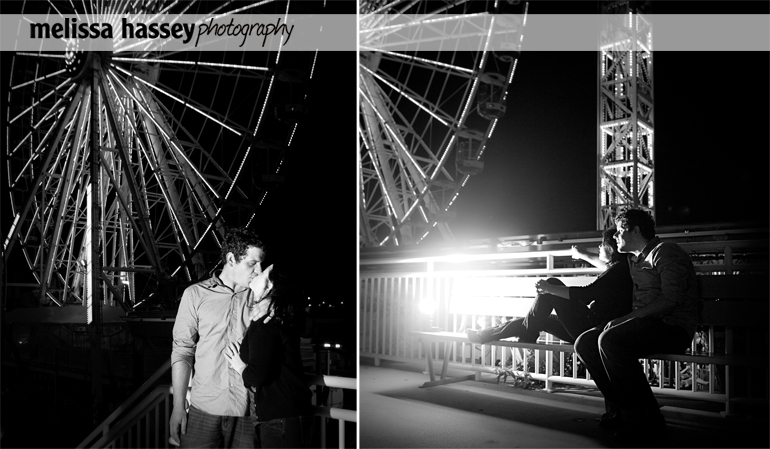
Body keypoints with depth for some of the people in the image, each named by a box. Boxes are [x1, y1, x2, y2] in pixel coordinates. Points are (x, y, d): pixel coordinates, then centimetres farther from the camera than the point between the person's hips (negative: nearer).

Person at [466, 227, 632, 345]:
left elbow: (585, 294, -23)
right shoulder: (621, 267, 11)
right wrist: (582, 255, 51)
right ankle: (486, 334, 13)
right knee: (537, 319, 14)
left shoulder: (619, 269, -17)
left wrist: (550, 289, -17)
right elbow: (605, 264, 36)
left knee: (553, 283, -6)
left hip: (591, 325, -10)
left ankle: (528, 333, 2)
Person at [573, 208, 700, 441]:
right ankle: (620, 409, -4)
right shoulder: (634, 259, 20)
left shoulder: (666, 252, -8)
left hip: (673, 326, -9)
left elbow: (670, 300, -20)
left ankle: (646, 420, -25)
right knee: (585, 343, -5)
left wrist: (628, 317, -22)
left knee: (610, 340, -32)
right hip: (645, 323, 9)